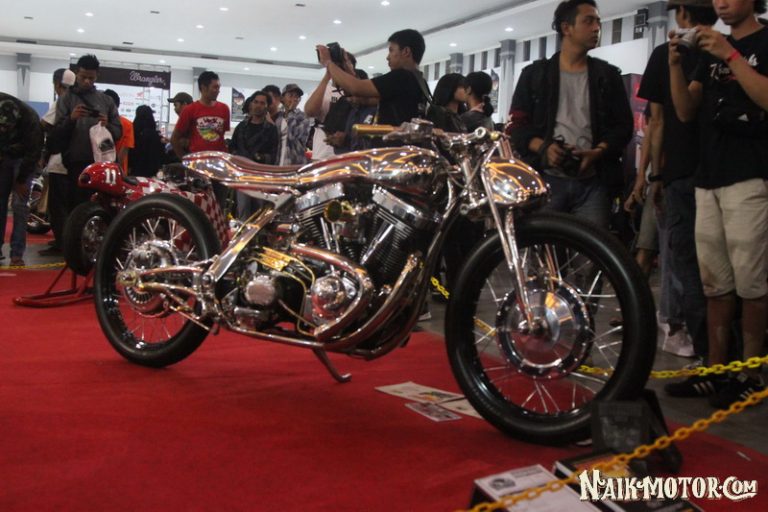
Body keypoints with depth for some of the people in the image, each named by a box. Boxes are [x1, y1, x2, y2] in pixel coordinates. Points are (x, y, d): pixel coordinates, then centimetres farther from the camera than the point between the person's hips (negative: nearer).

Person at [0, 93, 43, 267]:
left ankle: (17, 253, -11)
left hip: (23, 159, -3)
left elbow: (33, 152, -19)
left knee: (19, 205, -11)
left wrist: (21, 180, -13)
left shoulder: (30, 119, -28)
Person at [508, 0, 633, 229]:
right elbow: (517, 125, 8)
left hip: (593, 183, 1)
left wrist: (597, 152, -8)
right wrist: (543, 147, -11)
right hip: (546, 180, -1)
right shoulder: (535, 74, 13)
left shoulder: (608, 75, 16)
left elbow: (624, 125, 11)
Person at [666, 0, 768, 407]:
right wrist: (675, 63, -2)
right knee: (715, 285, 7)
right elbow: (686, 111, 11)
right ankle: (716, 371, 12)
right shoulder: (710, 50, 20)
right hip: (708, 179, 6)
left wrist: (731, 56, -17)